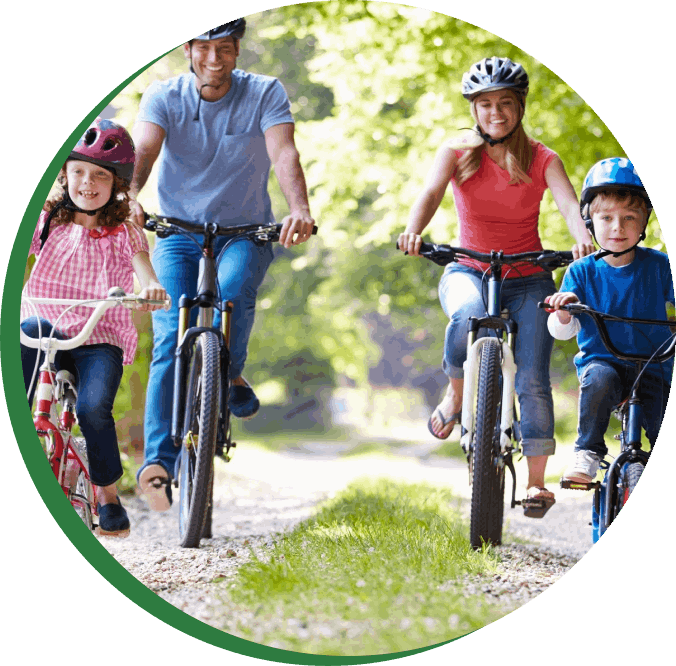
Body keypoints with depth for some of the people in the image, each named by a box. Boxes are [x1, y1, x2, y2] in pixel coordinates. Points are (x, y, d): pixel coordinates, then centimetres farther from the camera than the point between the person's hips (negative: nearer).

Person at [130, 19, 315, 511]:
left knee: (233, 288, -33)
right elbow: (144, 152, -20)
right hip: (178, 232, 1)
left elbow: (284, 154, -21)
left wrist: (299, 209, -41)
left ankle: (232, 377, -5)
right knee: (171, 340, -16)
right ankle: (159, 462, -18)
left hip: (246, 232, -1)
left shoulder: (266, 94, -6)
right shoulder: (164, 97, -3)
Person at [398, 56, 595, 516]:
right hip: (469, 271, 0)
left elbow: (570, 204, -18)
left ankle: (537, 480, -1)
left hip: (528, 280, 1)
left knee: (533, 379, -12)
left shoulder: (542, 159, -2)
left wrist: (583, 238, -42)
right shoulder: (457, 152, -1)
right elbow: (431, 192, -19)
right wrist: (414, 230, -41)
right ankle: (456, 393, -8)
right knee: (468, 315, -36)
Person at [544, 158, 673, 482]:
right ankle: (588, 452, -19)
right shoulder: (582, 271, -2)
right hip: (601, 361, -1)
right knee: (598, 379, -36)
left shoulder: (659, 265, 0)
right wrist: (563, 312, -29)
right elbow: (562, 331, -5)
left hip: (653, 369, 1)